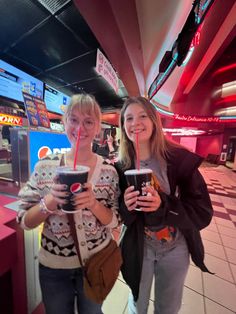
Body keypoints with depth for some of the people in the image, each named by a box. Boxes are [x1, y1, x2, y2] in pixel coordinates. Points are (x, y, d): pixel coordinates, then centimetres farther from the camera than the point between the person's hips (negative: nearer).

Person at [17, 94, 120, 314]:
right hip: (53, 266, 1)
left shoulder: (109, 171, -15)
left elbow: (113, 221, -9)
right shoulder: (45, 166, -13)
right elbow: (25, 221, -8)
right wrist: (50, 201, -27)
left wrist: (93, 203, -28)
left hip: (95, 262, 0)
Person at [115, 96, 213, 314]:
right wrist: (126, 206, -26)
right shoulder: (120, 166, -13)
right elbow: (117, 215, -4)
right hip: (138, 248, 1)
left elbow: (203, 212, -14)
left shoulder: (180, 159, -17)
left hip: (175, 248, 0)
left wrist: (164, 205, -30)